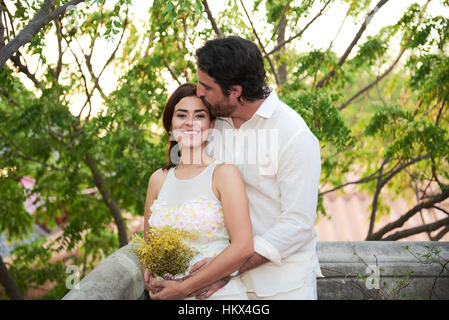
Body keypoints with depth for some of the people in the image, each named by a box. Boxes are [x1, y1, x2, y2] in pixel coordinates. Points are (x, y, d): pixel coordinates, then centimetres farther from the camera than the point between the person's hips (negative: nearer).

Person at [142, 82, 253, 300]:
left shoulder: (224, 172, -10)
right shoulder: (158, 180, 4)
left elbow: (242, 247, -16)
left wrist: (184, 287, -15)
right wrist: (149, 279, -6)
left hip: (219, 292, -4)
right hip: (166, 294, 4)